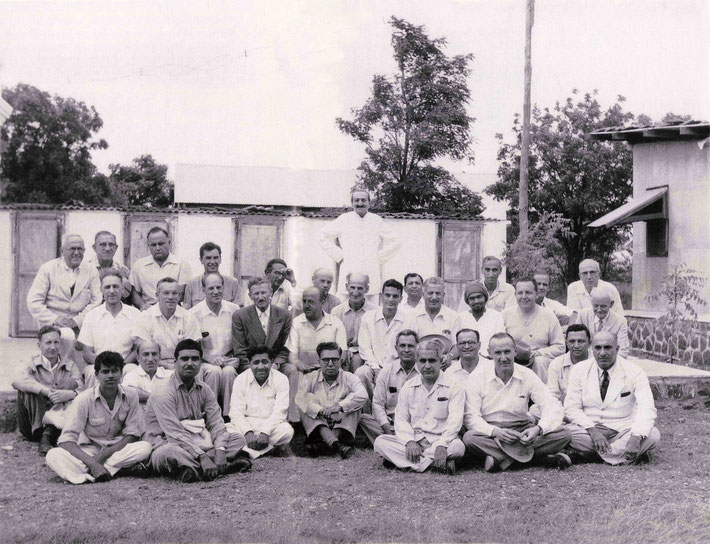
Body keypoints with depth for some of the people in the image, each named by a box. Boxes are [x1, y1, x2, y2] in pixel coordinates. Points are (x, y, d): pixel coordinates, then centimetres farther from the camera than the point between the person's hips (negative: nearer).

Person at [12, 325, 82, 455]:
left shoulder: (69, 365, 12)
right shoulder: (32, 363, 5)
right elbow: (17, 381, -19)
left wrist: (70, 394, -27)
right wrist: (46, 391, -29)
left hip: (60, 416, 1)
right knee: (26, 389, -21)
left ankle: (47, 435, -28)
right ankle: (40, 430, -31)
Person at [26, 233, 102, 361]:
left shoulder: (91, 271, 5)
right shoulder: (48, 269, -1)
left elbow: (96, 301, 1)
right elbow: (33, 302, -4)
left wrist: (78, 320, -13)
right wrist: (54, 319, -17)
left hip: (80, 324, 2)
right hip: (52, 323, -2)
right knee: (68, 336, -33)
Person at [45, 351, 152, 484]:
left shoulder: (130, 396, -7)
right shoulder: (84, 399, -14)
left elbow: (132, 434, -5)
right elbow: (66, 440, -20)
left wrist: (106, 453, -20)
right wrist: (93, 463, -33)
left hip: (118, 448, 2)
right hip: (88, 450, -2)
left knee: (145, 447, -29)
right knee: (53, 456, -30)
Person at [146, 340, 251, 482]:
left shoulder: (204, 390, 7)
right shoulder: (163, 393, -15)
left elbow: (216, 422, 0)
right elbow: (175, 433, -23)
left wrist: (220, 451, -21)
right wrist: (202, 457, -31)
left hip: (198, 443, 6)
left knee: (238, 439, -6)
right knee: (165, 454, -41)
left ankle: (192, 469, -25)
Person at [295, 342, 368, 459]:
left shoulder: (349, 378, 6)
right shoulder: (310, 378, 6)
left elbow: (363, 396, -16)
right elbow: (300, 399, -15)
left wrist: (339, 406, -30)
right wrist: (322, 411, -30)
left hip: (342, 425, 0)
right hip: (317, 426, 0)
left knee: (353, 398, -18)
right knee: (309, 397, -21)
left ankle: (318, 443, -35)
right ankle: (335, 443, -45)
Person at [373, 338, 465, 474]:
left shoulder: (454, 386, 1)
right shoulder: (408, 386, 10)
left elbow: (455, 420, -10)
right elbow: (400, 419, 5)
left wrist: (441, 446, -27)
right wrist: (410, 442, -16)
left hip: (440, 440, -3)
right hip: (414, 439, 3)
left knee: (458, 447, -35)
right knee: (380, 442, -21)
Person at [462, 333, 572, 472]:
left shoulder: (528, 376, 1)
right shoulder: (477, 378, -2)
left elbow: (553, 407, -5)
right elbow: (470, 416, -9)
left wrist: (538, 429, -25)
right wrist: (495, 431, -27)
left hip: (522, 431, 2)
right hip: (490, 433, -1)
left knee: (563, 434, -21)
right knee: (469, 438, -35)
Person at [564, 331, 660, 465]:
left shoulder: (634, 372, -5)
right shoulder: (579, 370, 1)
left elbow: (646, 409, -16)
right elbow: (571, 408, -4)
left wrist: (636, 437, -34)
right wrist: (592, 430, -21)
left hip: (622, 431, -1)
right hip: (589, 430, 1)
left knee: (653, 435, -28)